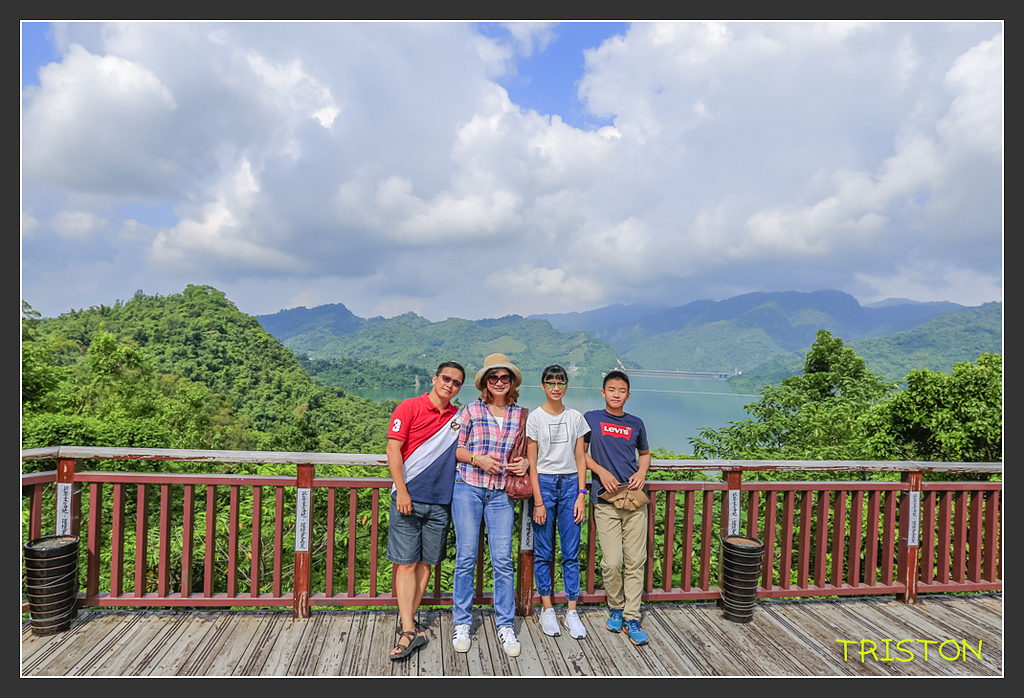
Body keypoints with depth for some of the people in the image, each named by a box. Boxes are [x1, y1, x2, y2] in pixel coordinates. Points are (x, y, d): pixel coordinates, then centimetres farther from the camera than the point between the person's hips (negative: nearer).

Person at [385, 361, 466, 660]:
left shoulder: (458, 417, 11)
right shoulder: (409, 407, -2)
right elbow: (393, 449, -7)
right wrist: (402, 490, -14)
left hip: (440, 502, 4)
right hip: (408, 497, -4)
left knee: (425, 562, 10)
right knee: (406, 564, -2)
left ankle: (408, 619, 24)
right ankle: (408, 632, 1)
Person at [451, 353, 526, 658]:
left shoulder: (519, 414, 7)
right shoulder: (471, 410, 1)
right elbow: (455, 447, 3)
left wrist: (525, 463, -4)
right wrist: (478, 459, -13)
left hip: (501, 493, 1)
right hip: (468, 488, -1)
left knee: (503, 560, 1)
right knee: (466, 556, 3)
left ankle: (505, 625, 17)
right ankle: (462, 623, 19)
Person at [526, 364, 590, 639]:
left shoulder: (575, 417, 6)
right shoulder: (534, 418, -2)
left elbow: (580, 459, 7)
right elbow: (531, 463, -4)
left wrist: (581, 495, -1)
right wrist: (538, 501, -9)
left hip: (570, 483, 2)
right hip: (543, 482, -2)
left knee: (571, 551, 3)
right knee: (543, 551, 5)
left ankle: (572, 613, 14)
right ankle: (547, 610, 19)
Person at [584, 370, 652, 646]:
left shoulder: (635, 424, 11)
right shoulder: (591, 418, 4)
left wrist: (641, 473, 4)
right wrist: (602, 472, -7)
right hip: (605, 500, -2)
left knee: (635, 561, 3)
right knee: (612, 562, -5)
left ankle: (631, 618, 15)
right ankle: (616, 608, 20)